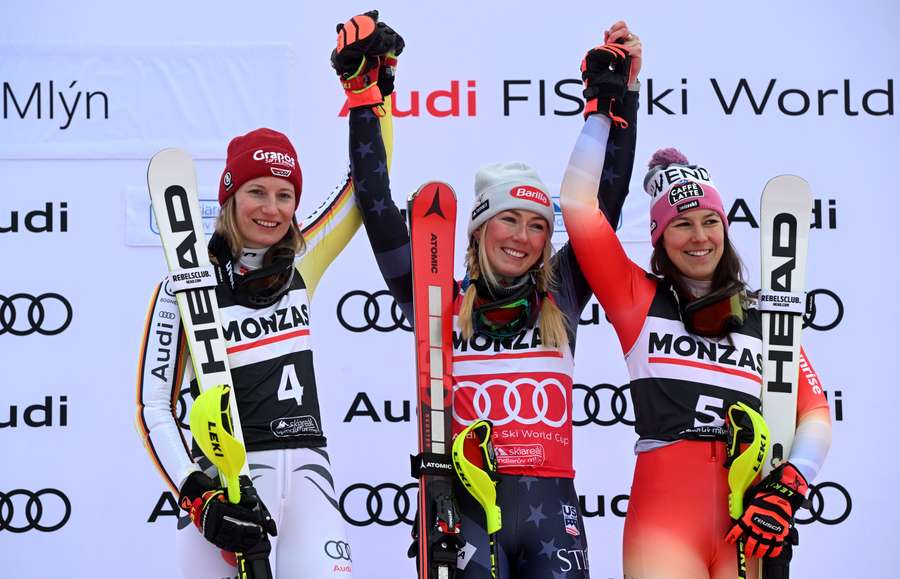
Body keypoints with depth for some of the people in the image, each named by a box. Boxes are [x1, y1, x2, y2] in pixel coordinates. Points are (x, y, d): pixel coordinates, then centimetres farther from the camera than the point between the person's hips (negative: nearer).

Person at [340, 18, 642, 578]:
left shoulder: (559, 300, 11)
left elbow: (605, 202, 9)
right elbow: (378, 210, 4)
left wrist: (618, 94, 5)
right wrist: (364, 98, 2)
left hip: (551, 514, 2)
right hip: (466, 509, -2)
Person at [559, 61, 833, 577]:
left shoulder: (764, 317, 13)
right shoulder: (638, 299, 9)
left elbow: (815, 412, 7)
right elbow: (577, 202, 2)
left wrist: (789, 487, -9)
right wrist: (604, 108, 4)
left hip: (747, 526, 2)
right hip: (663, 516, -2)